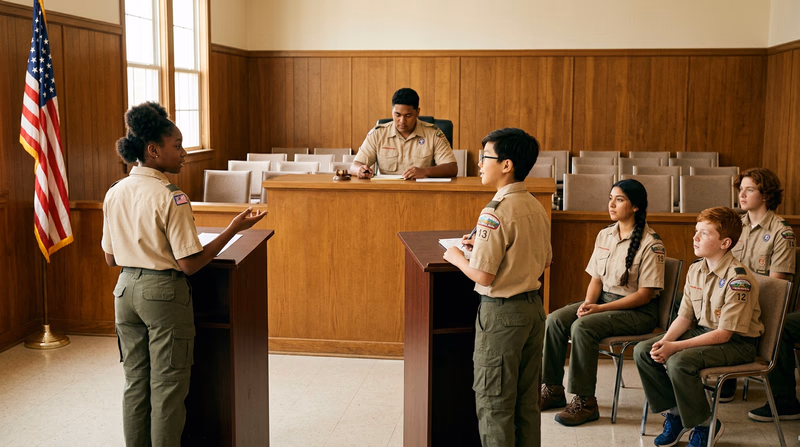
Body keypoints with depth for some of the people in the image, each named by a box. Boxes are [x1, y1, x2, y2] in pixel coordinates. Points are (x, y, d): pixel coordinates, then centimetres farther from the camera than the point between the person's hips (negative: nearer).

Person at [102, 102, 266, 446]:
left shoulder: (114, 194, 2)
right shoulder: (171, 198, -18)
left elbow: (111, 259, 9)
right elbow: (190, 264, -18)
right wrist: (234, 228, -14)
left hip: (126, 290, 7)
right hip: (163, 293, -7)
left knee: (135, 384, 17)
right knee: (167, 389, 6)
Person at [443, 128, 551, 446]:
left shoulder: (496, 211, -20)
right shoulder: (537, 207, 5)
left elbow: (483, 275, -22)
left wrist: (456, 257, -2)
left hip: (501, 312, -8)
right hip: (534, 306, 8)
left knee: (493, 402, 5)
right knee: (527, 399, 17)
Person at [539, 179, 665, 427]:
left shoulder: (650, 244, -14)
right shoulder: (604, 235, 8)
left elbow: (645, 294, -15)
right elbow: (596, 279, 12)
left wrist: (601, 309, -21)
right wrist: (587, 303, -10)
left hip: (638, 311, -7)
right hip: (603, 299, 7)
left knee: (582, 327, -31)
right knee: (554, 320, -16)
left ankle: (585, 401, -21)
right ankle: (553, 389, -4)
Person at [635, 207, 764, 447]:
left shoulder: (738, 279, -23)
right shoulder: (696, 269, 2)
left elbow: (724, 334, -24)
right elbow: (685, 316, 6)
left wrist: (674, 347, -26)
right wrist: (665, 341, -14)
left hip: (737, 343, -8)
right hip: (702, 331, 8)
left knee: (679, 362, -31)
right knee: (642, 351, -7)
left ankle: (705, 425, -6)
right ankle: (675, 413, 9)